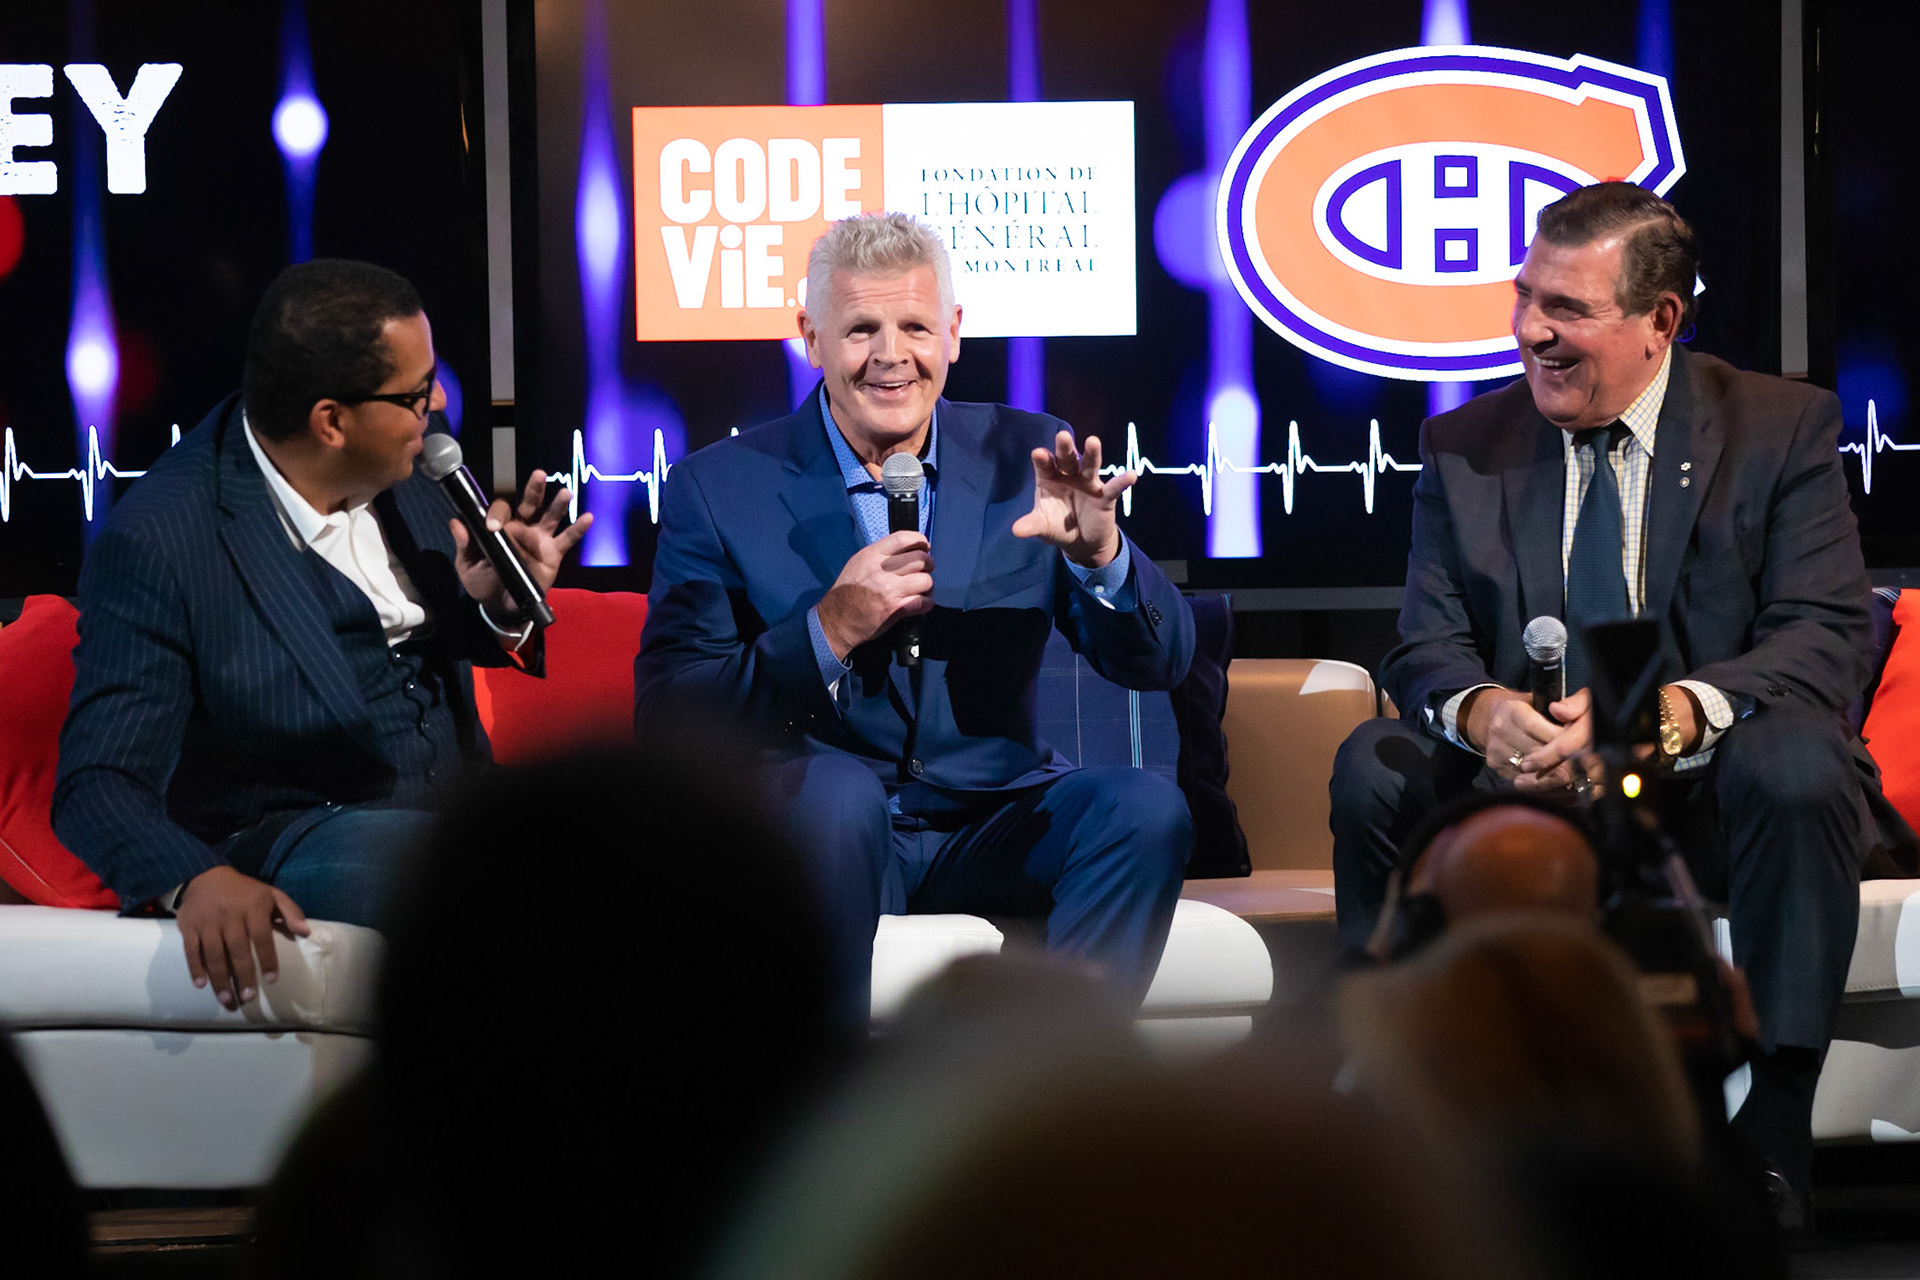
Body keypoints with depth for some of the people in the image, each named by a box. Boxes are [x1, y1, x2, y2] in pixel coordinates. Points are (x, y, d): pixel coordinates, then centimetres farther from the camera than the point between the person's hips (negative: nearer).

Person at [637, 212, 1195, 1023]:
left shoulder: (1024, 458, 5)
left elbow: (1159, 663, 3)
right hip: (829, 833, -3)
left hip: (993, 829, 3)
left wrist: (1098, 552, -19)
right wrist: (829, 633, -22)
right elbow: (664, 717, -8)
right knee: (833, 787, -34)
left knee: (1145, 809, -24)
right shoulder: (717, 490, -1)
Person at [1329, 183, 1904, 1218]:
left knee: (1796, 763, -36)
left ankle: (1771, 1150, -29)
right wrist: (1482, 711, -27)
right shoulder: (1463, 448, 7)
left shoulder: (1784, 427, -1)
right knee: (1376, 766, -23)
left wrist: (1676, 710, -34)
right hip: (1530, 787, 3)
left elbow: (1826, 638, -13)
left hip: (1715, 791, -3)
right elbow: (1426, 648, 1)